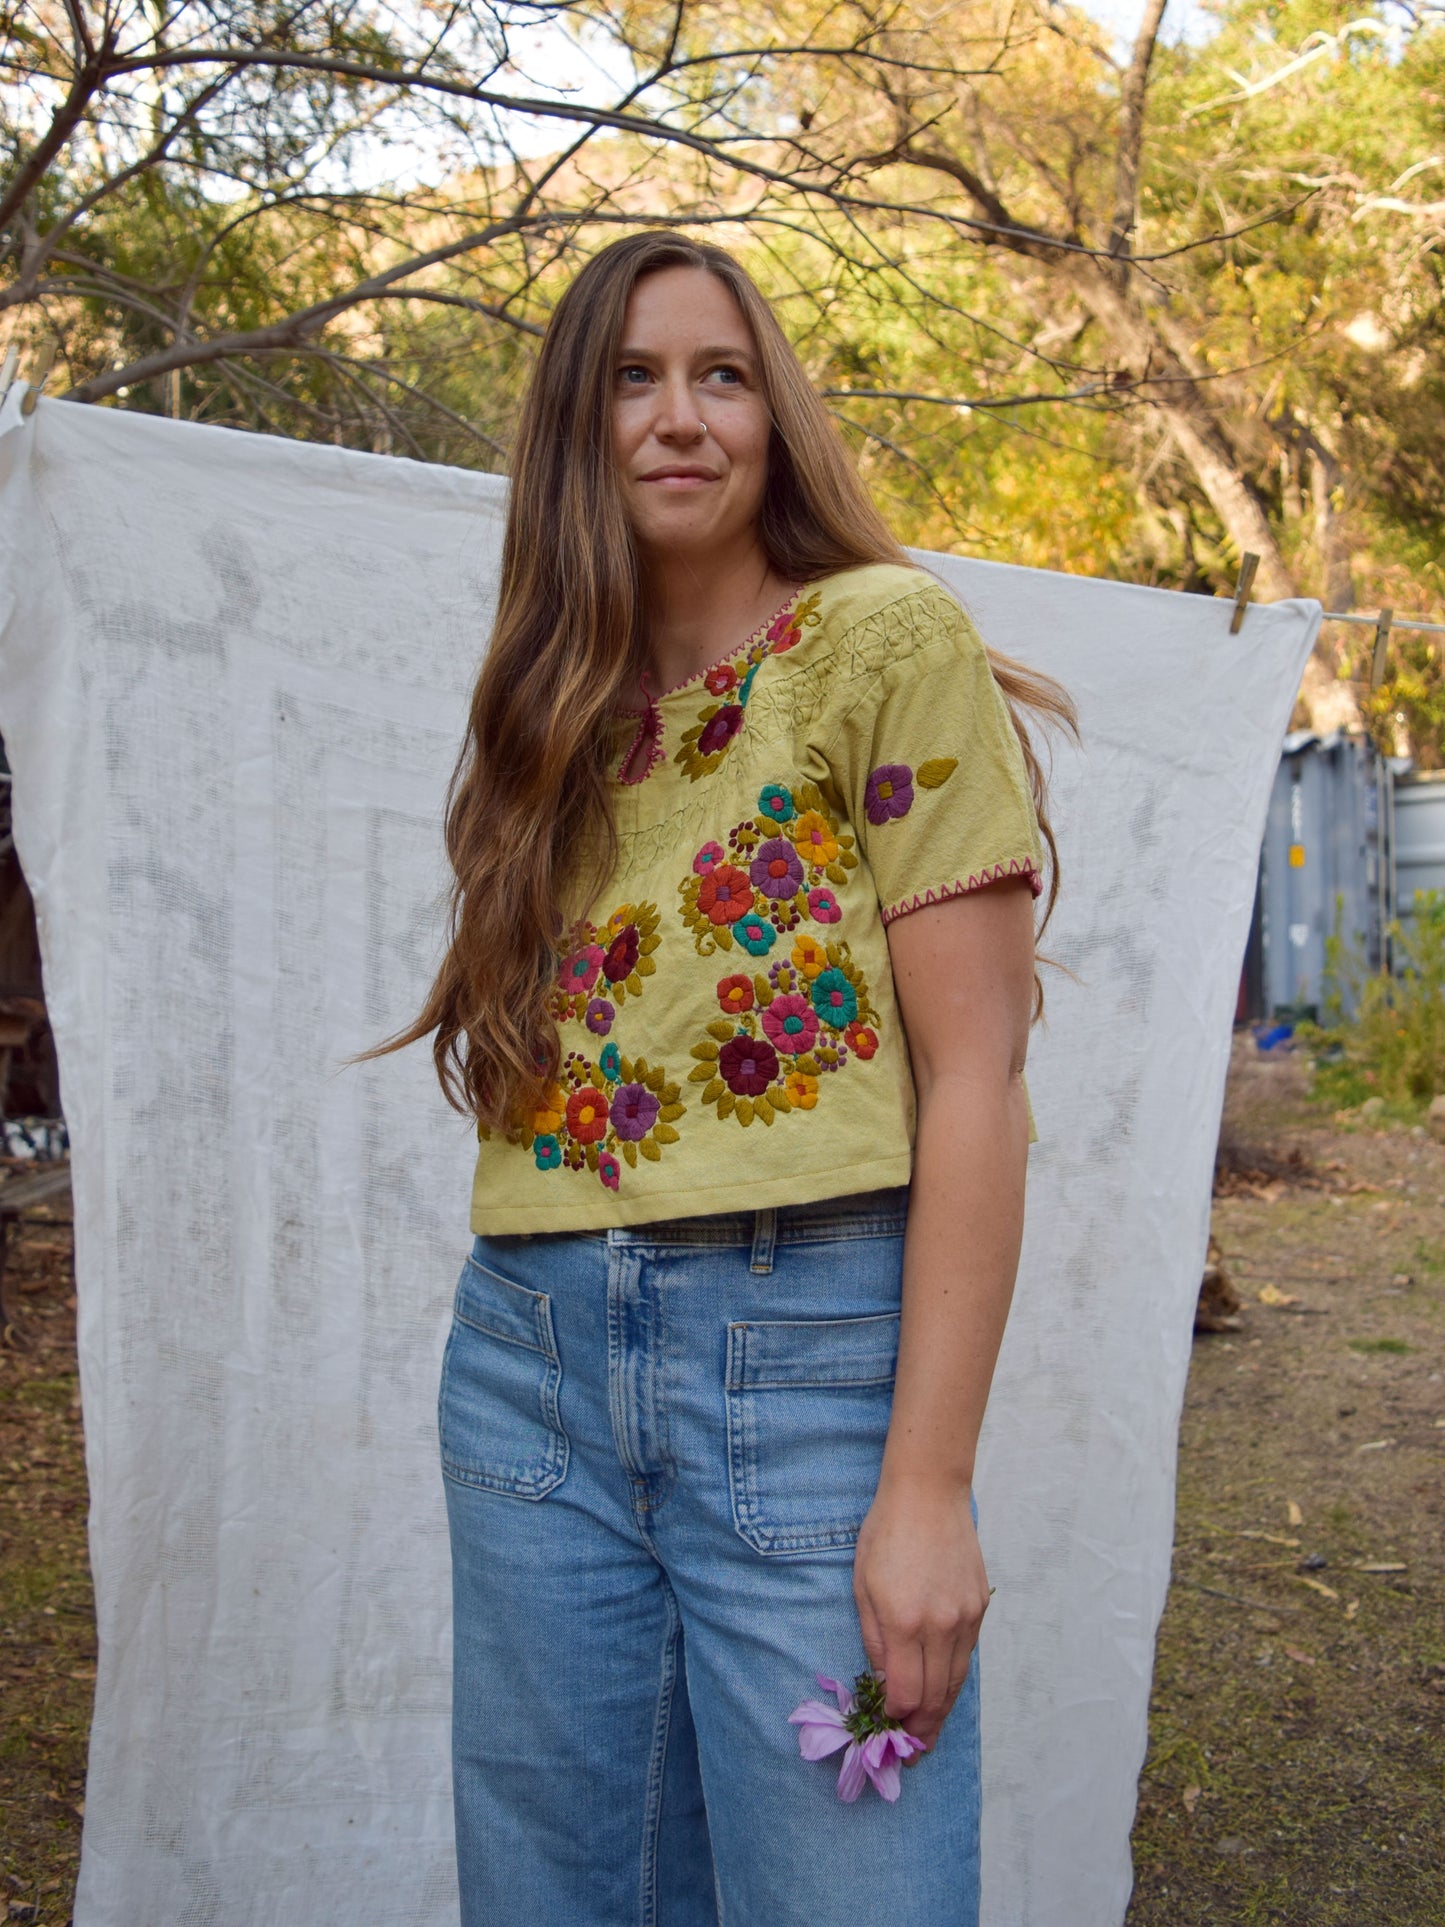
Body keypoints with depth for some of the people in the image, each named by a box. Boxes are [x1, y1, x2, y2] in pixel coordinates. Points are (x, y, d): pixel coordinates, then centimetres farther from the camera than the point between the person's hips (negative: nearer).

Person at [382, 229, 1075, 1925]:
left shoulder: (886, 638, -3)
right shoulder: (557, 714, 15)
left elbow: (975, 1075, -10)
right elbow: (534, 1083, 13)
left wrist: (931, 1482, -14)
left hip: (808, 1346, -5)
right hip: (530, 1366, 6)